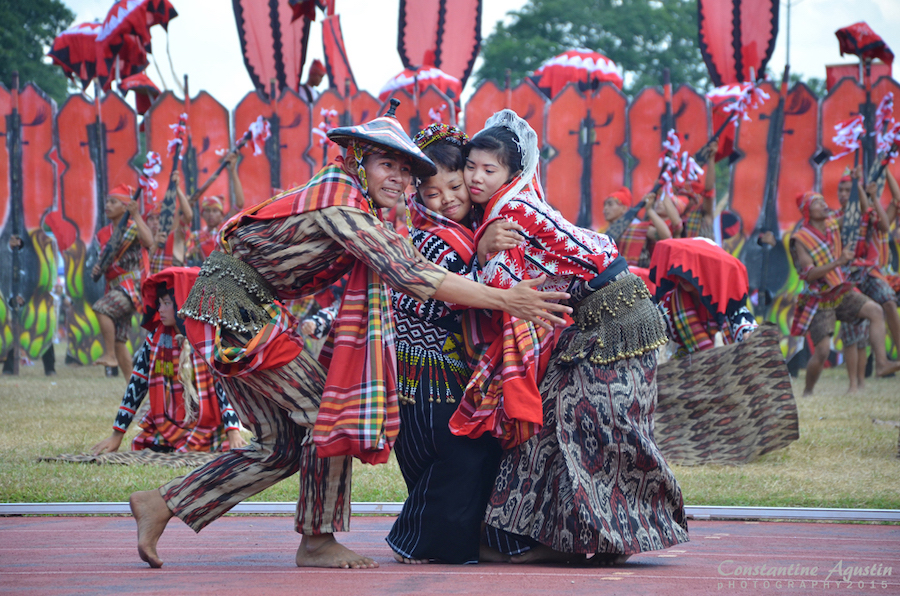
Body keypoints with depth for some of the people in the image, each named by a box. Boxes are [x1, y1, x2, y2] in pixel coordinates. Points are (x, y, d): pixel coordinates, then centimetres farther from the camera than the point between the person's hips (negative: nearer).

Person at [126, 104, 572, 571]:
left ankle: (162, 504, 16)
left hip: (246, 310, 10)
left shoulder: (353, 200, 8)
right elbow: (410, 275, -29)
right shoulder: (338, 206, -22)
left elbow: (402, 264, 9)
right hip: (232, 306, -10)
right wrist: (504, 300, -30)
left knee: (282, 447, 10)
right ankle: (317, 542, 2)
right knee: (328, 410, -8)